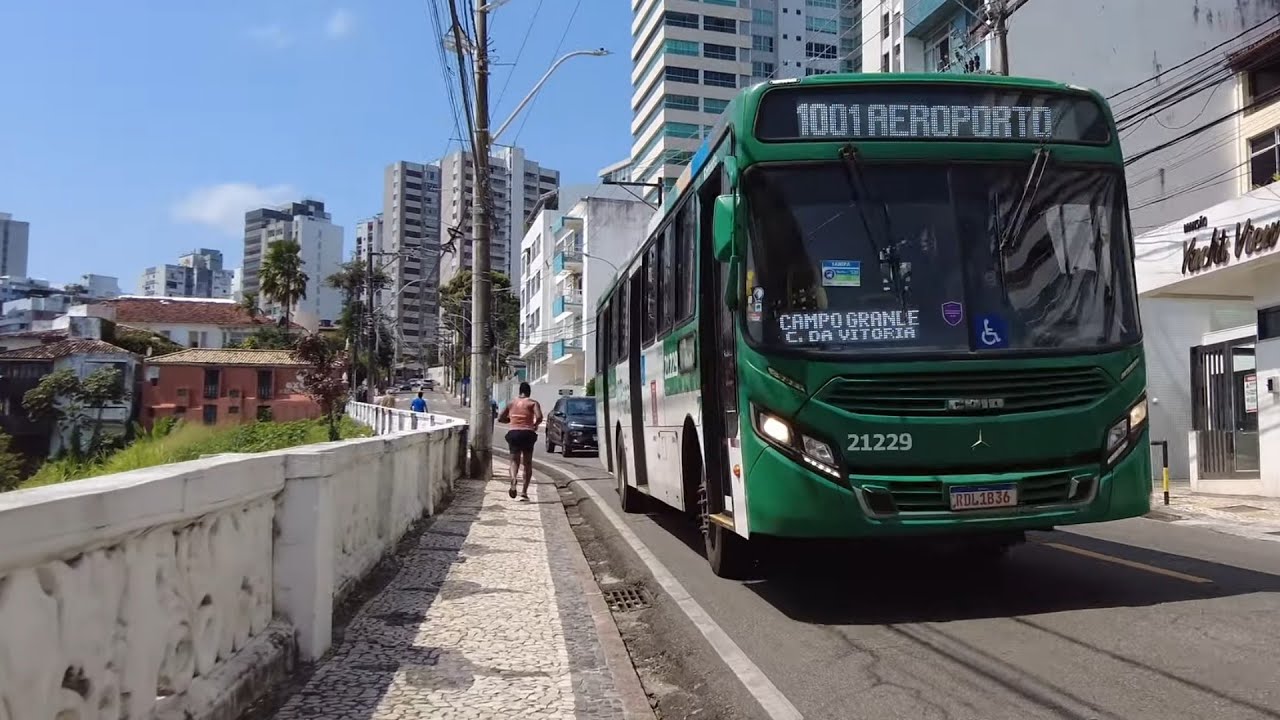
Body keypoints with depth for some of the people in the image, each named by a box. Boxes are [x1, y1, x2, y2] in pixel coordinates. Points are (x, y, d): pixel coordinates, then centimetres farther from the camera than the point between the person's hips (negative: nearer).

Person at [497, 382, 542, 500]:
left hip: (513, 433, 2)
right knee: (527, 463, 12)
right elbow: (539, 417, -15)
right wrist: (535, 425, 5)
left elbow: (500, 419, 15)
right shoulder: (533, 403, 1)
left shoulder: (511, 403, 12)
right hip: (528, 433, -2)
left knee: (514, 460, 7)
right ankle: (524, 491, 7)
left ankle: (513, 480, -25)